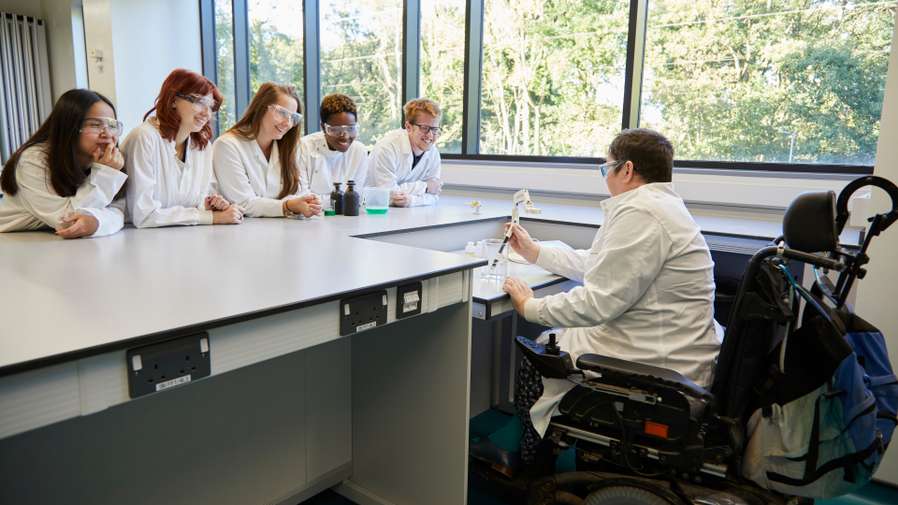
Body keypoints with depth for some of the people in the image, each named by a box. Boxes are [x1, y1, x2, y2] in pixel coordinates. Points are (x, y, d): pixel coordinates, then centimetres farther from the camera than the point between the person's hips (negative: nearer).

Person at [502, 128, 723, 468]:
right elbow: (598, 265, 21)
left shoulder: (640, 213, -21)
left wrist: (531, 307, -10)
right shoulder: (658, 205, 13)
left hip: (661, 364, -10)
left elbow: (598, 302, -23)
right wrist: (535, 252, 26)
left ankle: (530, 474, 28)